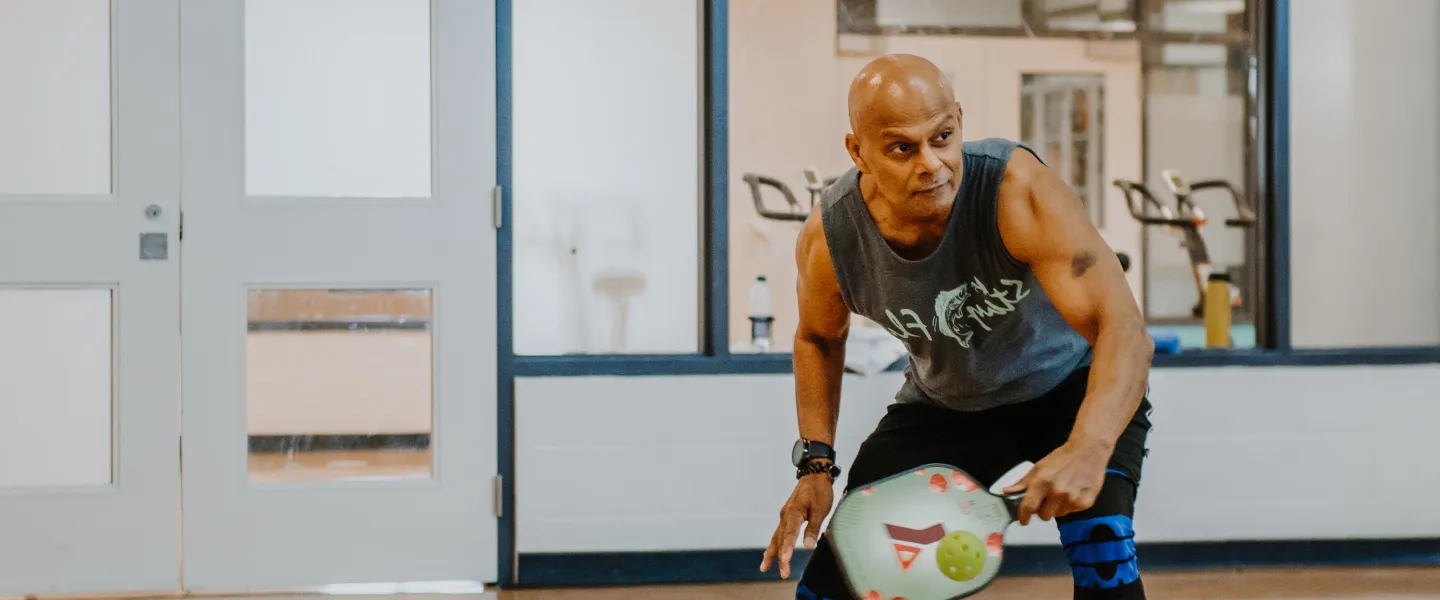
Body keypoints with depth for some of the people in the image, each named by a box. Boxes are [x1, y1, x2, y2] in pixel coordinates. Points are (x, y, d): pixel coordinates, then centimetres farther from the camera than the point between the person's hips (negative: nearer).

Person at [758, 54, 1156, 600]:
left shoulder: (1016, 189, -36)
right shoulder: (828, 239, -23)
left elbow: (1124, 330, -43)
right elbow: (819, 338, 1)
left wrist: (1088, 448, -60)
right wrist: (815, 463, -9)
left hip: (1070, 380, -3)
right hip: (943, 404, 3)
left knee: (1101, 542, -28)